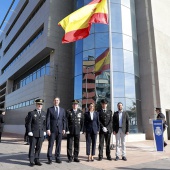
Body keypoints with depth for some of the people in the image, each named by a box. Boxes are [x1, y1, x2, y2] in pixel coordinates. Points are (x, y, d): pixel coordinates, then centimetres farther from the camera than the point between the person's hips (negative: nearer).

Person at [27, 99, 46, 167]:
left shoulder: (44, 113, 10)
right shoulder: (31, 113, -2)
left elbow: (44, 123, 11)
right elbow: (29, 123, -5)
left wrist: (44, 131, 5)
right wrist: (29, 132, -12)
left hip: (41, 134, 4)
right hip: (33, 133, -3)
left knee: (38, 147, 7)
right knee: (32, 147, 3)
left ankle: (37, 160, 17)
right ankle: (31, 161, 12)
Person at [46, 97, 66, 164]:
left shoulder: (62, 110, 10)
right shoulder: (50, 109, 1)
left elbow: (64, 120, 9)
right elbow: (48, 120, -4)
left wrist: (64, 129, 2)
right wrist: (48, 129, -11)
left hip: (60, 129, 3)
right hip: (52, 129, -2)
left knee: (58, 144, 8)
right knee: (50, 144, 1)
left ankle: (57, 158, 18)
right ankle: (49, 159, 11)